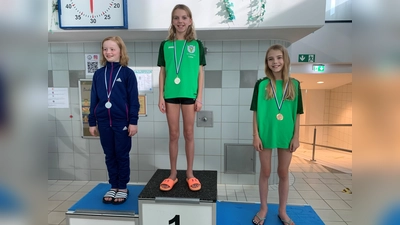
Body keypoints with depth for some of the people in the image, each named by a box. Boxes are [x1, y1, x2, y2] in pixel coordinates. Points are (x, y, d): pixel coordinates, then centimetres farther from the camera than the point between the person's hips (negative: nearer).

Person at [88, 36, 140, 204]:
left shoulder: (127, 73, -4)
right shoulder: (98, 74, 7)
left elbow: (134, 99, -6)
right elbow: (94, 99, 9)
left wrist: (133, 122, -10)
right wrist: (92, 122, 7)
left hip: (122, 121, -4)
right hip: (103, 122, 4)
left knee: (122, 155, 8)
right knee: (110, 156, 13)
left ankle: (123, 188, 23)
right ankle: (113, 187, 28)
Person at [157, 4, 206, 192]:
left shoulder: (196, 45, 5)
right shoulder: (165, 45, 7)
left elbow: (200, 72, 3)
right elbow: (162, 72, 7)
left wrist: (200, 96, -3)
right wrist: (161, 96, 1)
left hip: (189, 94, -1)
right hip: (171, 94, 1)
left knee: (189, 134, 7)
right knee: (173, 135, 8)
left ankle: (189, 174, 22)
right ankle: (173, 174, 22)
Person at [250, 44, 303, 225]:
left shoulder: (294, 84, 1)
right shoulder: (261, 84, -4)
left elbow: (297, 113, 4)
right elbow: (256, 112, -4)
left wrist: (296, 136, 1)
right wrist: (256, 135, -8)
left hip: (286, 135, 2)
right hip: (266, 134, -1)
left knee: (284, 173, 15)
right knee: (265, 172, 12)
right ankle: (263, 208, 31)